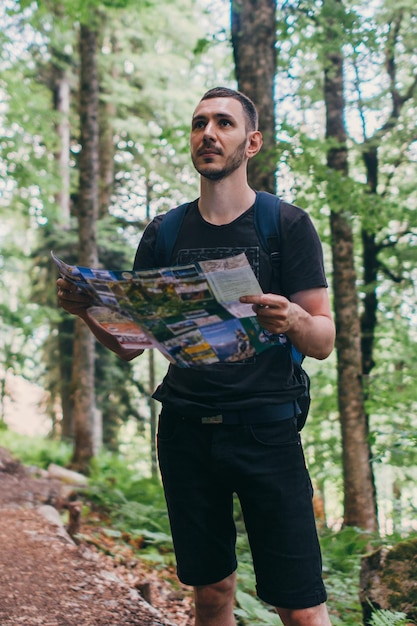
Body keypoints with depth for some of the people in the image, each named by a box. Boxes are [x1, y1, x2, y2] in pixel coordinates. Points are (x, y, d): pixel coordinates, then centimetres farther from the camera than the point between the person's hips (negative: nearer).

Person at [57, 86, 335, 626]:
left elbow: (324, 342, -2)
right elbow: (128, 344, 11)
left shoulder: (287, 225, 1)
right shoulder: (164, 234, 10)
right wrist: (87, 311, -10)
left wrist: (292, 321, -25)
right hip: (184, 429, 3)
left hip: (264, 426, -3)